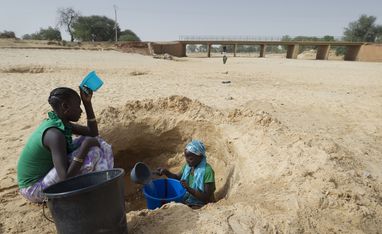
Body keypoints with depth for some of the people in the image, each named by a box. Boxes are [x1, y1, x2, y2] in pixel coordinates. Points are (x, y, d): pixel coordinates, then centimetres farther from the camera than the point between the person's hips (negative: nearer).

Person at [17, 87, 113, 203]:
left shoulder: (61, 123, -3)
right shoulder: (54, 135, -31)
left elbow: (93, 133, 4)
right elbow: (66, 178, -35)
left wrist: (87, 102, -4)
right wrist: (85, 145, -31)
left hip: (46, 173, 9)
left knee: (97, 142, 3)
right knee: (92, 152, -27)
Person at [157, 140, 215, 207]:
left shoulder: (207, 171, -23)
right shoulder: (188, 165, -3)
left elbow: (207, 198, -21)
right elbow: (177, 177, 14)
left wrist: (189, 188, -32)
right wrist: (166, 172, -4)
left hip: (198, 205, -6)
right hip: (185, 200, 7)